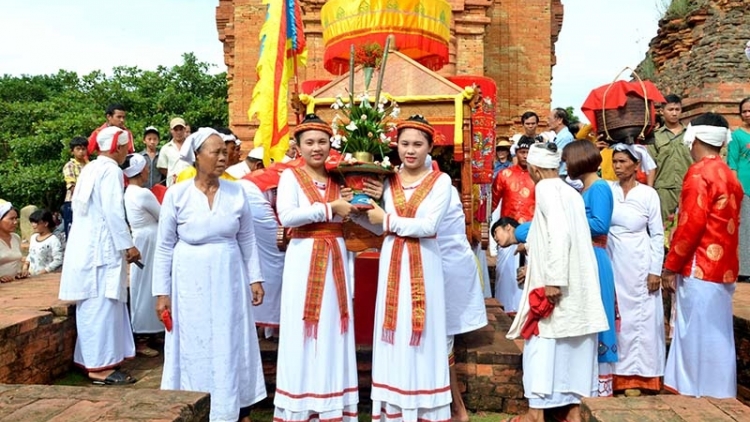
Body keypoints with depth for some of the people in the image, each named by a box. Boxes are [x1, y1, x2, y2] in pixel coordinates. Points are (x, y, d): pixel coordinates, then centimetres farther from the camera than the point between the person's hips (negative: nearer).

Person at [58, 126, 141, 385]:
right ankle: (100, 366, -1)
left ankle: (91, 359, 22)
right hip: (100, 247, -9)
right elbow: (113, 212, -19)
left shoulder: (90, 169, 16)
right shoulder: (111, 170, -12)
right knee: (103, 305, -5)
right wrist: (127, 245, -13)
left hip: (85, 245, 9)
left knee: (92, 306, 14)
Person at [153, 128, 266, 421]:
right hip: (191, 282, -2)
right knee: (195, 347, 8)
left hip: (229, 279, 2)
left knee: (233, 344, 10)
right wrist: (162, 292, -4)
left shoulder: (236, 192, 0)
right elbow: (164, 247, -3)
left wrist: (255, 278, 4)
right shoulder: (176, 194, -7)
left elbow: (247, 240, 6)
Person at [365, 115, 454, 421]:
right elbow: (379, 226, 8)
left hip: (423, 263, -3)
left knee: (421, 332, 2)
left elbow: (430, 225, -15)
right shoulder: (388, 180, 8)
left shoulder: (440, 181, -3)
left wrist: (388, 220, -10)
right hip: (393, 262, 3)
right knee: (395, 330, 7)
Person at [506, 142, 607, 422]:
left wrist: (553, 280, -23)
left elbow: (559, 232, -21)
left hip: (558, 282, -8)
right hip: (579, 281, 8)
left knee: (543, 344, 0)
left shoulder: (546, 188, -9)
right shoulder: (572, 193, 14)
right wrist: (532, 244, 31)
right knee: (575, 344, 10)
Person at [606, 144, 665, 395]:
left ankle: (636, 375, 15)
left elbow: (657, 235, -2)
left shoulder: (648, 194, -3)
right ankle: (618, 372, 20)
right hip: (611, 262, 2)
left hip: (639, 265, -2)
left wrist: (656, 271, -5)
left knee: (639, 317, 4)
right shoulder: (606, 190, 2)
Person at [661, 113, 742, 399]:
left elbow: (691, 225, -18)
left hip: (700, 268, -8)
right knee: (716, 335, 13)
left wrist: (670, 267, -11)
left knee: (697, 335, -1)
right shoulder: (729, 176, 14)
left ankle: (697, 396, 7)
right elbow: (726, 225, 16)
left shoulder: (699, 173, -12)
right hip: (723, 267, 9)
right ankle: (717, 396, 22)